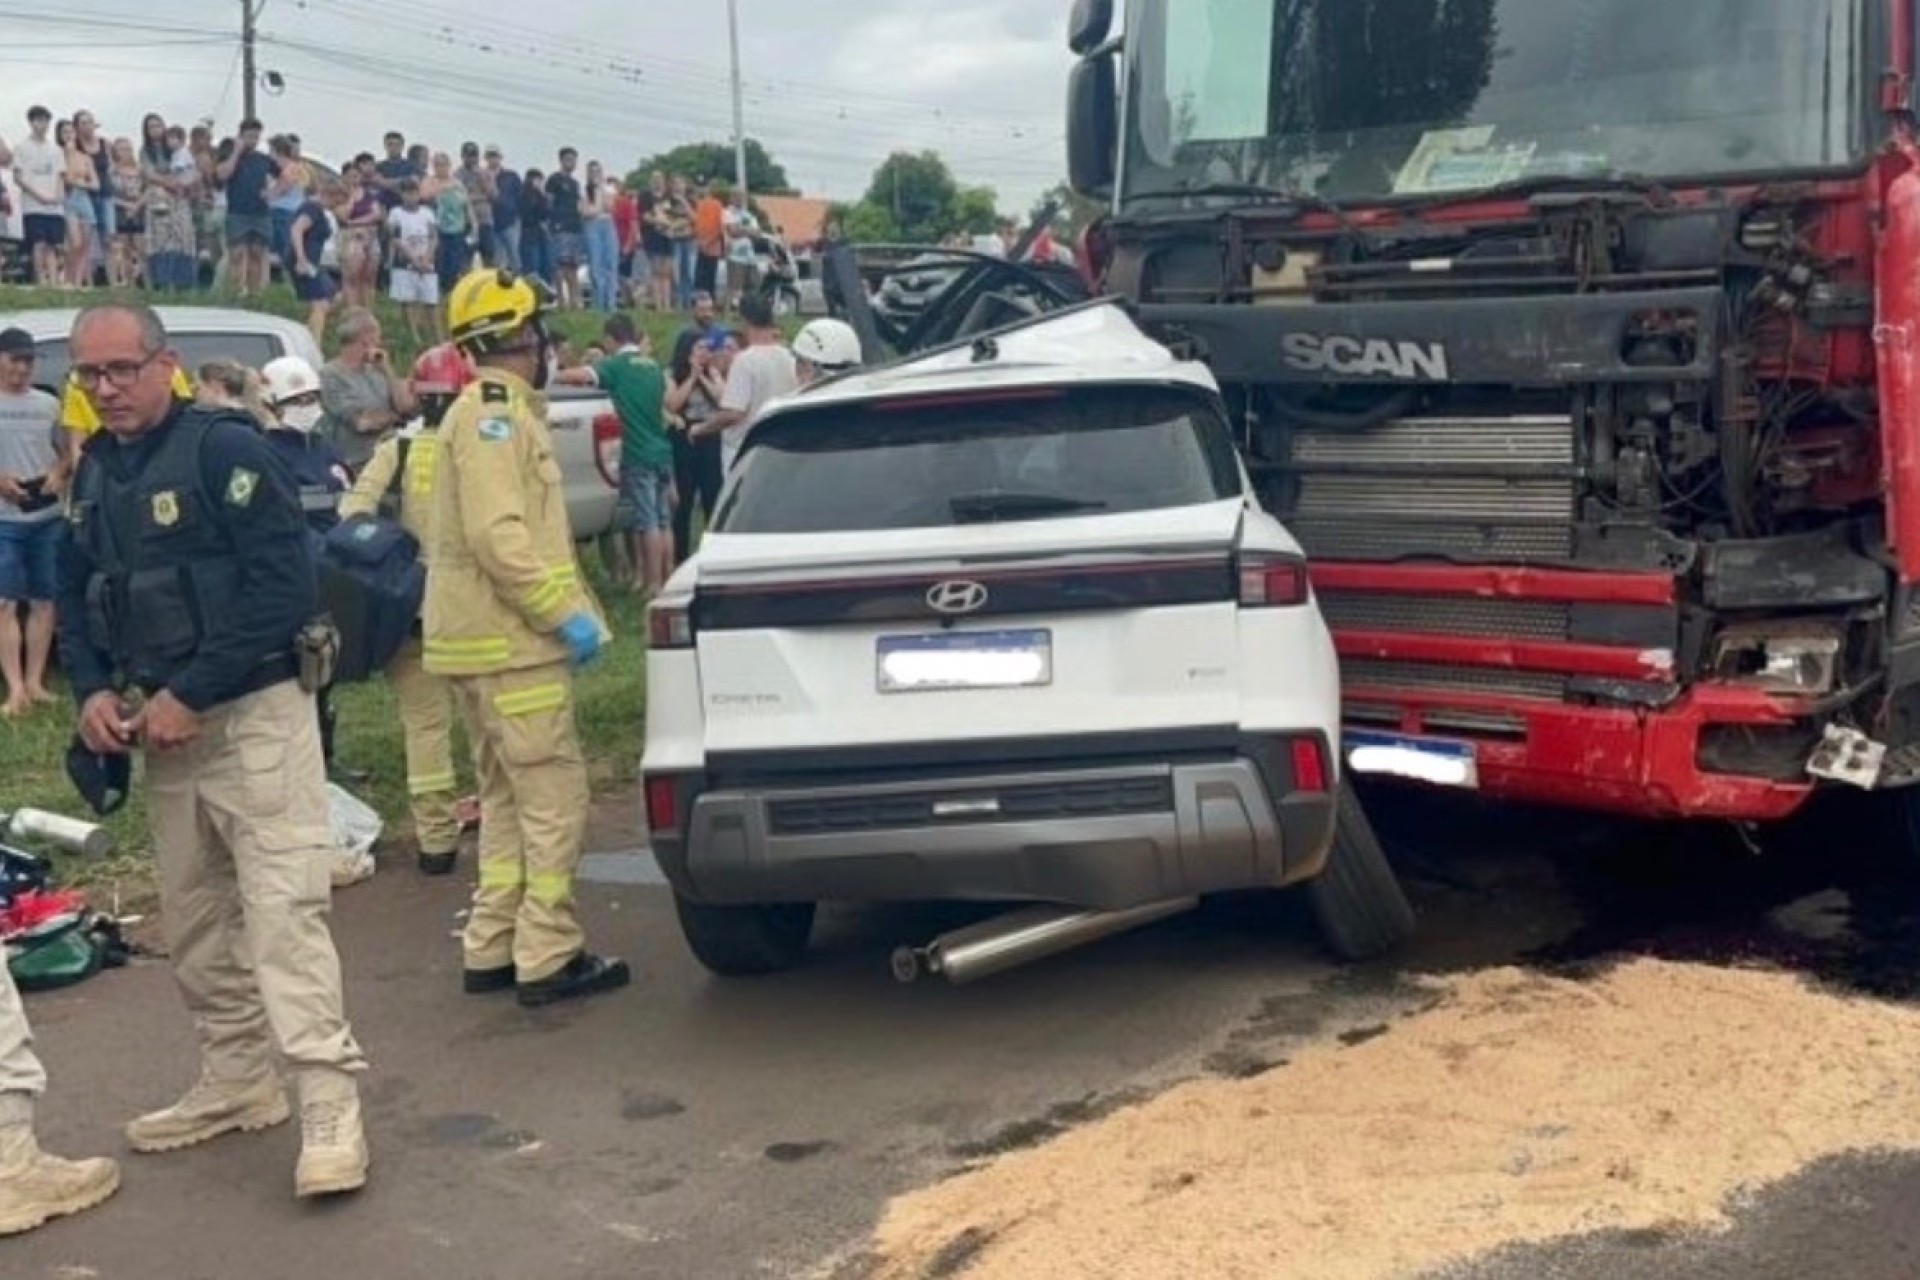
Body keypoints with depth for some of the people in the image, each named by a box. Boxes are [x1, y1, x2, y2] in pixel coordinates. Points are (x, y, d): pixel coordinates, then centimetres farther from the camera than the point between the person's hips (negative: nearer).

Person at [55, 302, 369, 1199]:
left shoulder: (223, 448, -12)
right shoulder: (94, 470, 11)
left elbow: (288, 586, -18)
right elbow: (77, 594, 19)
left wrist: (191, 695, -18)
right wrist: (92, 690, 0)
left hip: (252, 714, -8)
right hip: (162, 725, 8)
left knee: (280, 908, -11)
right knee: (193, 920, 14)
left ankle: (329, 1108, -9)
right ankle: (237, 1082, 28)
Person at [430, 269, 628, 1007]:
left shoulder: (503, 412, 20)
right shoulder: (493, 414, -13)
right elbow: (498, 536, -24)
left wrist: (575, 611, 14)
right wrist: (566, 614, -21)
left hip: (493, 639, 11)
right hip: (509, 642, -11)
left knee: (508, 799, 15)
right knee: (555, 798, -7)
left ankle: (493, 950, 19)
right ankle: (548, 959, -4)